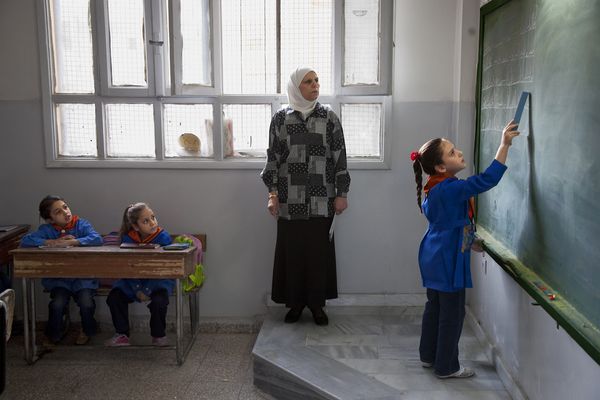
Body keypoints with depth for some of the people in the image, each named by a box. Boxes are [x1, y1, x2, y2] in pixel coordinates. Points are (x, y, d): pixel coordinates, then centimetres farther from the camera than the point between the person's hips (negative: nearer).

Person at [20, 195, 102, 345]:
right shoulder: (47, 229, 1)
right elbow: (25, 240, -12)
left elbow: (97, 239, -20)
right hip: (58, 277, 1)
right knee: (57, 304, -23)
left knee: (86, 303, -23)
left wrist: (70, 242, -25)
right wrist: (52, 242, -18)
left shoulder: (81, 224, -3)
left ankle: (87, 330, 13)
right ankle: (54, 334, 12)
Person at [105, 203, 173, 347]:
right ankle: (122, 335, 4)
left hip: (159, 280, -4)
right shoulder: (128, 238, -7)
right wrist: (137, 290, -19)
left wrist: (147, 290, -24)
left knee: (158, 300, -31)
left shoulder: (163, 237, -16)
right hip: (135, 280, 4)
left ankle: (159, 335, -3)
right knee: (114, 296, -16)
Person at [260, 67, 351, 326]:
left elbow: (339, 156, 3)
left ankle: (317, 302, 18)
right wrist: (272, 193, -2)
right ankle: (295, 302, 19)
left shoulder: (329, 118, 3)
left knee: (319, 249, 4)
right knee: (291, 249, 5)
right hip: (290, 199, 0)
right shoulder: (280, 119, 3)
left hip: (321, 199, 0)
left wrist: (342, 193, -1)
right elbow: (273, 157, 4)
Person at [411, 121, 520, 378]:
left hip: (434, 257, 9)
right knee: (452, 313, 3)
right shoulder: (451, 189, -24)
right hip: (447, 260, -9)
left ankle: (428, 356, 31)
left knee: (435, 307, 19)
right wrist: (504, 145, -30)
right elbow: (487, 180, -32)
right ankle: (446, 367, 14)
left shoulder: (435, 188, 5)